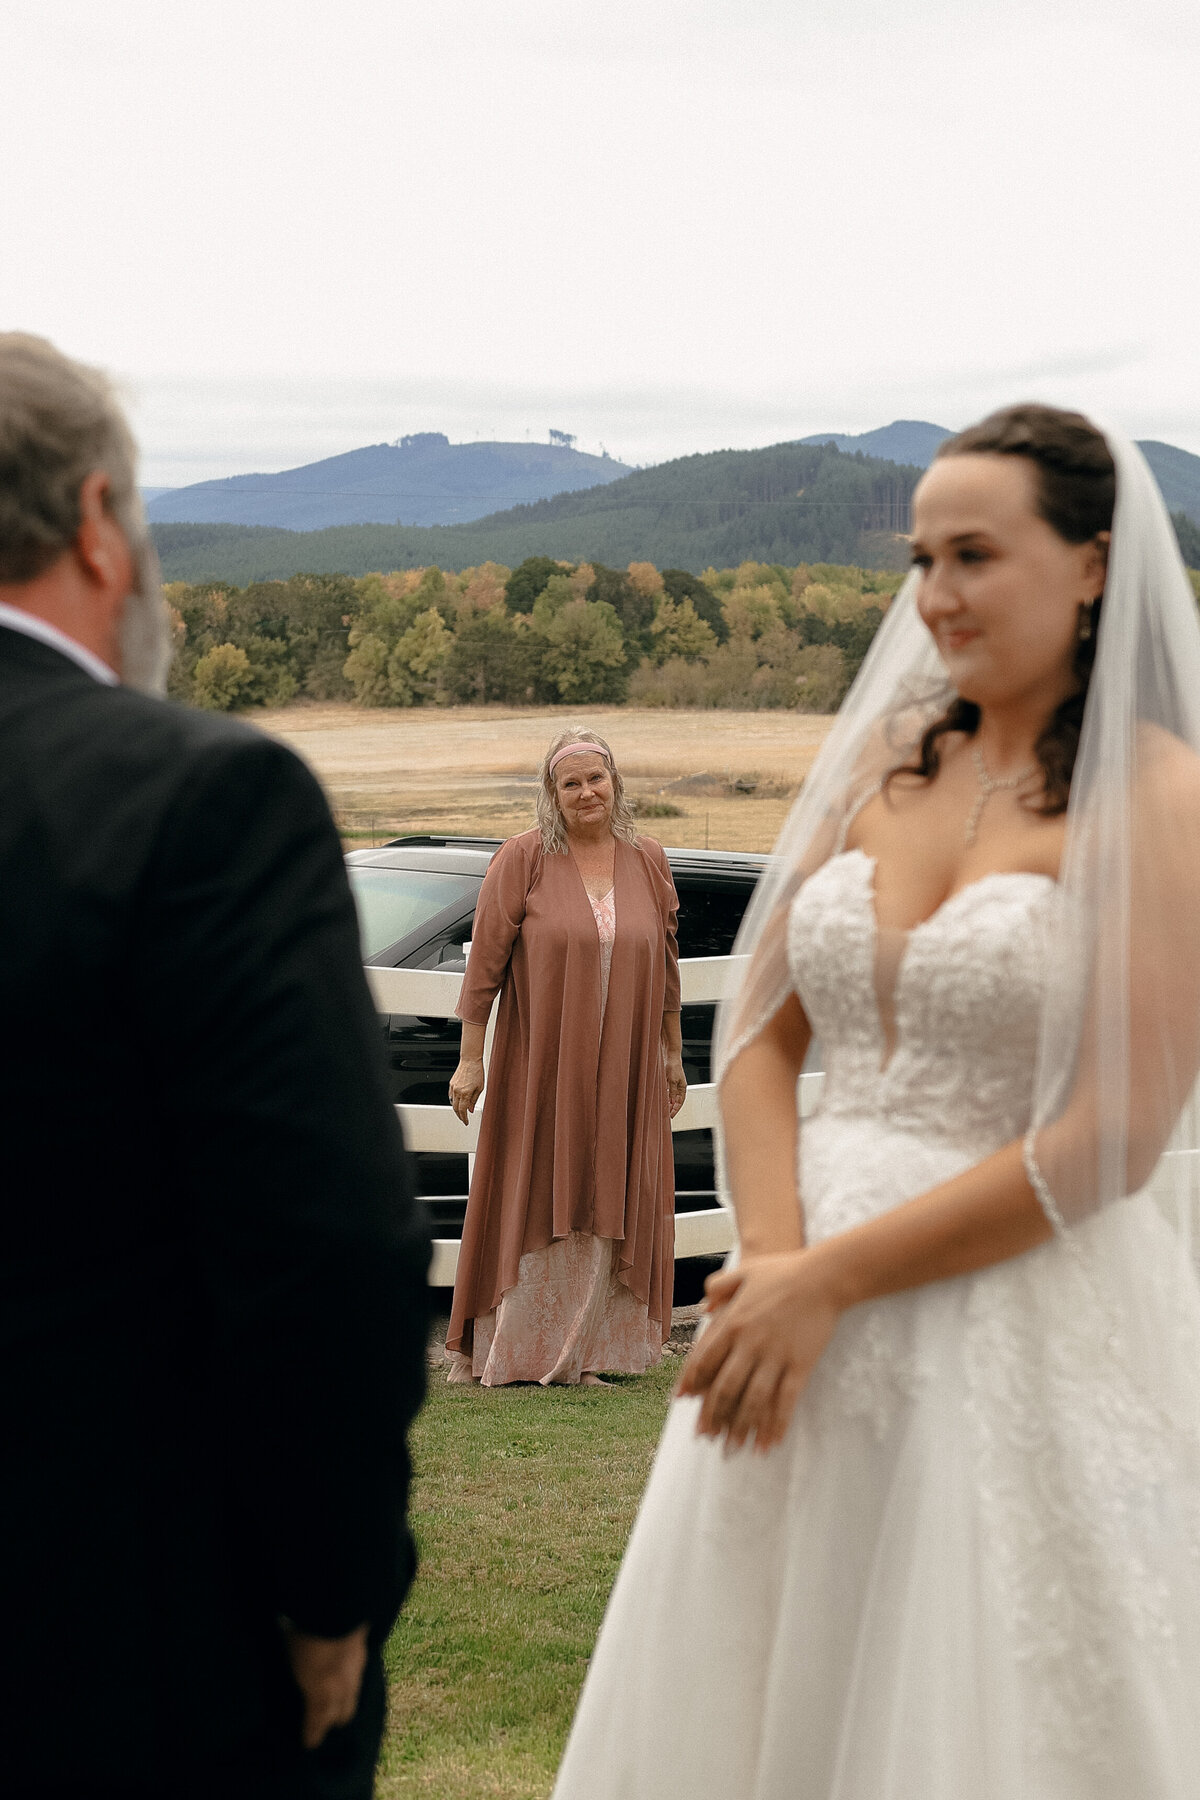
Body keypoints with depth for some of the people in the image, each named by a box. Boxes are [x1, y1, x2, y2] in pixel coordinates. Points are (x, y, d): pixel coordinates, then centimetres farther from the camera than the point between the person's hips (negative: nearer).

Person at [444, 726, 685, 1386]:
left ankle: (581, 1355, 14)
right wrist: (470, 1058, -8)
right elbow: (485, 960, -6)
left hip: (622, 1073, 3)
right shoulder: (524, 859, -6)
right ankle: (499, 1354, 11)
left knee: (602, 1211, 6)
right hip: (539, 1067, -3)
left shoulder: (647, 861, 6)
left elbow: (665, 962, 13)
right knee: (531, 1203, 1)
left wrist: (673, 1053, 15)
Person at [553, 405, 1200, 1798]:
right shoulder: (878, 759, 8)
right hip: (808, 1321, 5)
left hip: (1031, 1343, -5)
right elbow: (759, 1031, 7)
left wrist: (830, 1281, -15)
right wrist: (772, 1261, -10)